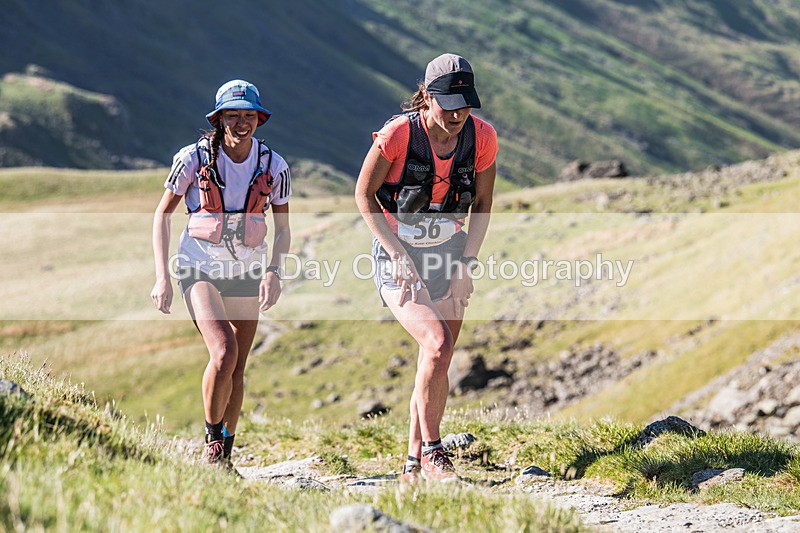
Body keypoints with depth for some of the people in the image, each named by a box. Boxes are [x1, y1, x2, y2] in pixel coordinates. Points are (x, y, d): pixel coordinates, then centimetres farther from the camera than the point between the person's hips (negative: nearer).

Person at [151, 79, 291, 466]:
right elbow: (162, 214, -1)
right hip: (200, 269, -3)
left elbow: (283, 229, 6)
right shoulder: (194, 158, -10)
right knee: (224, 352, -22)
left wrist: (273, 273, -12)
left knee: (237, 369, 5)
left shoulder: (273, 166, -4)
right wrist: (162, 276, -8)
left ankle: (226, 452, 22)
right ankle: (211, 437, 0)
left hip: (247, 272, 3)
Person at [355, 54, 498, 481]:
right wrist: (400, 257, -15)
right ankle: (432, 453, -11)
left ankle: (414, 464, 17)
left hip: (448, 251, 4)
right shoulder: (399, 133, -21)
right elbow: (364, 195, -10)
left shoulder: (481, 137, -10)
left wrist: (466, 264, -4)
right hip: (397, 254, -4)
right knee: (437, 343, -23)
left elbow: (482, 204, 4)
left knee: (437, 362, 2)